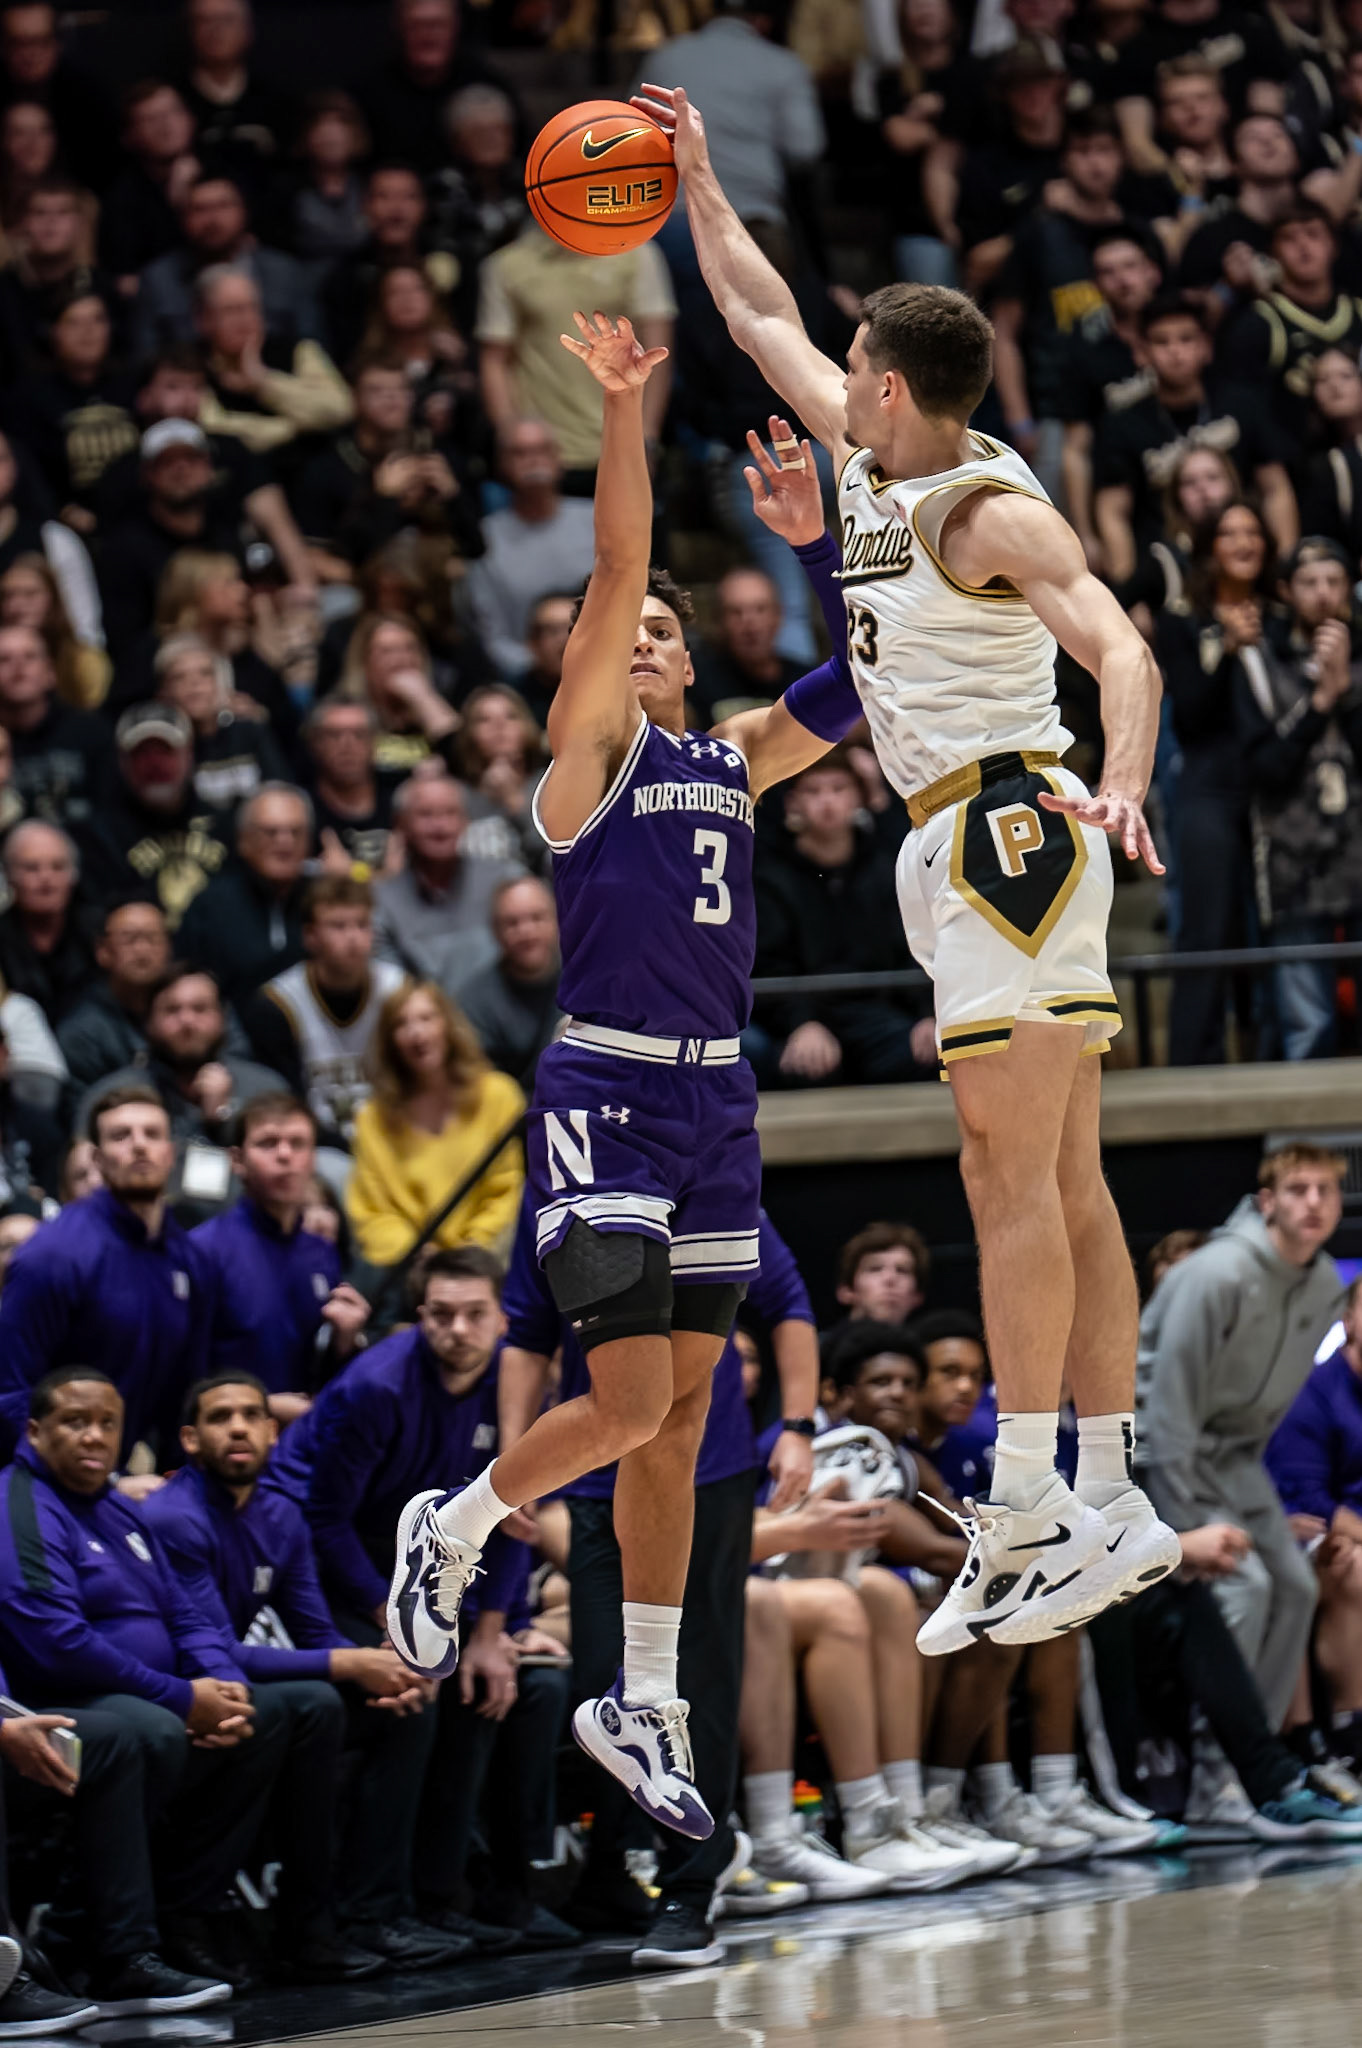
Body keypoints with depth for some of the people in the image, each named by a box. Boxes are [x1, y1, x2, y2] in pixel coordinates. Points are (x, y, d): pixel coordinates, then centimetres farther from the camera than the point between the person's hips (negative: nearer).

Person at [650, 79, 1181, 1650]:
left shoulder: (995, 514, -12)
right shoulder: (874, 465, 13)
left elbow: (1121, 649, -26)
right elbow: (761, 316, 28)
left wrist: (1123, 786, -43)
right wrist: (696, 179, 32)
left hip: (1013, 829, -9)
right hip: (968, 849, 9)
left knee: (1010, 1167, -14)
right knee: (1059, 1181, 6)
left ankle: (1026, 1510, -18)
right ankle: (1113, 1503, 5)